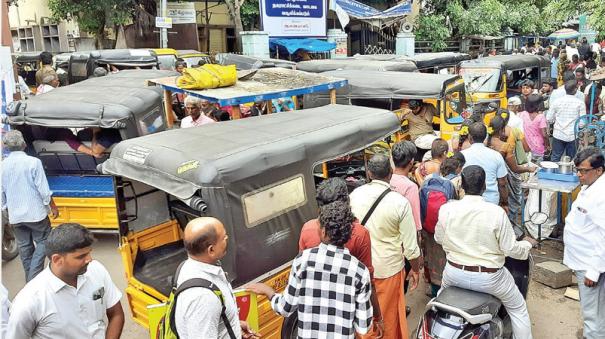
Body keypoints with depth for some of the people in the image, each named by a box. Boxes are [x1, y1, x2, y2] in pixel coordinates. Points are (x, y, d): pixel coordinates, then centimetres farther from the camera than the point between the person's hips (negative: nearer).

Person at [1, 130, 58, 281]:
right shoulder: (33, 162, -15)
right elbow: (44, 190, -14)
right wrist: (53, 207, -1)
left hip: (15, 216, 5)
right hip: (35, 213, -5)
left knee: (24, 246, 15)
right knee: (43, 242, 9)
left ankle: (30, 280, 24)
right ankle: (34, 277, -1)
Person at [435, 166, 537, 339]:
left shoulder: (446, 209, -13)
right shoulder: (497, 212, -21)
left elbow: (438, 238, 3)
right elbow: (511, 249, -14)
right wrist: (527, 243, 9)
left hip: (454, 273, 3)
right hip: (488, 278, -2)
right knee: (518, 309, 24)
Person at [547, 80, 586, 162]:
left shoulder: (557, 102, -3)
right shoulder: (580, 103, -8)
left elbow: (549, 119, 0)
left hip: (558, 134, 1)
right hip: (573, 136, -1)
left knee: (555, 158, 9)